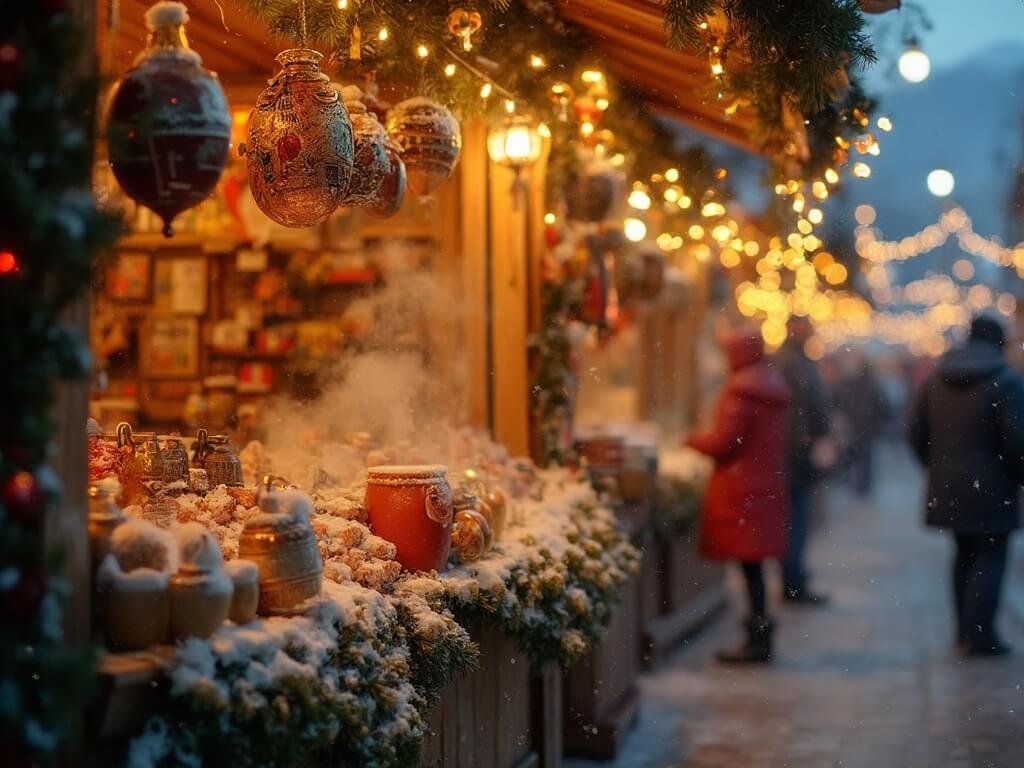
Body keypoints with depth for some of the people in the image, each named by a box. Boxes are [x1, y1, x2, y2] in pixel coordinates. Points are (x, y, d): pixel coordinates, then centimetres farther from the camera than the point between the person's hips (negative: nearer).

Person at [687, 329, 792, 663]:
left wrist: (693, 440, 3)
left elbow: (724, 440, -16)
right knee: (754, 563, 12)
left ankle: (758, 638, -5)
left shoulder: (741, 389, -13)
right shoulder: (774, 387, 15)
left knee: (748, 563, -6)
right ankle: (760, 636, 15)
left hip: (741, 487, -9)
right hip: (767, 483, 9)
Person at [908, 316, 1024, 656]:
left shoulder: (934, 380, 7)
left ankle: (965, 631, 22)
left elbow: (917, 433, 9)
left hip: (947, 488, 6)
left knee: (965, 554, 18)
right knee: (990, 557, 0)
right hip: (990, 488, -6)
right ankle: (979, 634, -7)